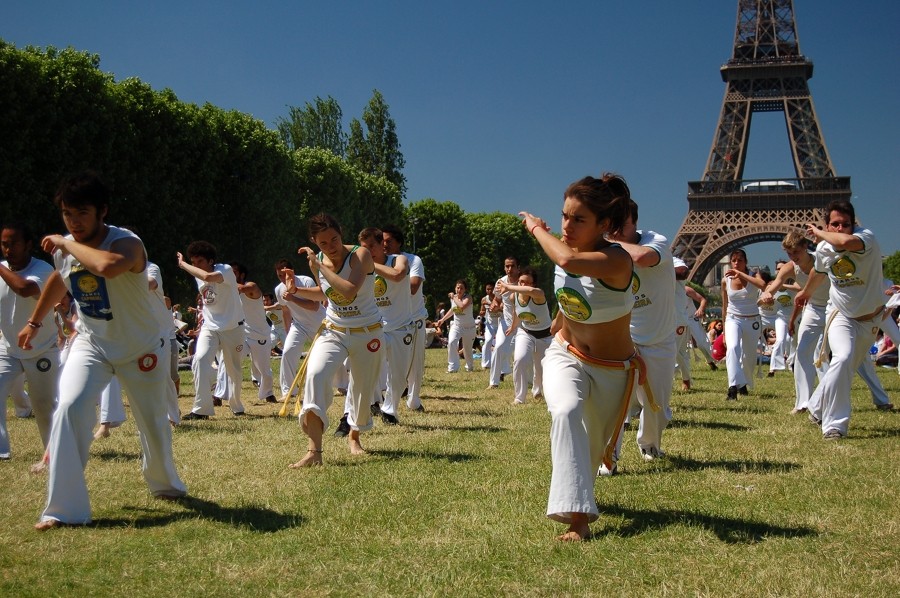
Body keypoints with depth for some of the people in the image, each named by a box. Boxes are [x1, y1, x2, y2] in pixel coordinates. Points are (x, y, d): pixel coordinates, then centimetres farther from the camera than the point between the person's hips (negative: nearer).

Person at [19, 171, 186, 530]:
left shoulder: (127, 243, -28)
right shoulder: (63, 248, -8)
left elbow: (108, 266, -53)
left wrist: (67, 244, -39)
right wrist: (34, 322, 25)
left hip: (141, 348, -3)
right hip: (90, 343, 3)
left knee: (153, 422, 10)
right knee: (69, 408, -20)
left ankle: (165, 484, 42)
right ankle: (64, 509, -15)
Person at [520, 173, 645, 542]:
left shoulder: (616, 261, -30)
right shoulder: (568, 249, -10)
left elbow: (568, 261, -50)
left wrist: (536, 227, -32)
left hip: (612, 370, -3)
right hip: (566, 356, 3)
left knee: (596, 448, 15)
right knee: (566, 411, -30)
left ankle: (577, 491, 48)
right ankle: (577, 515, -29)